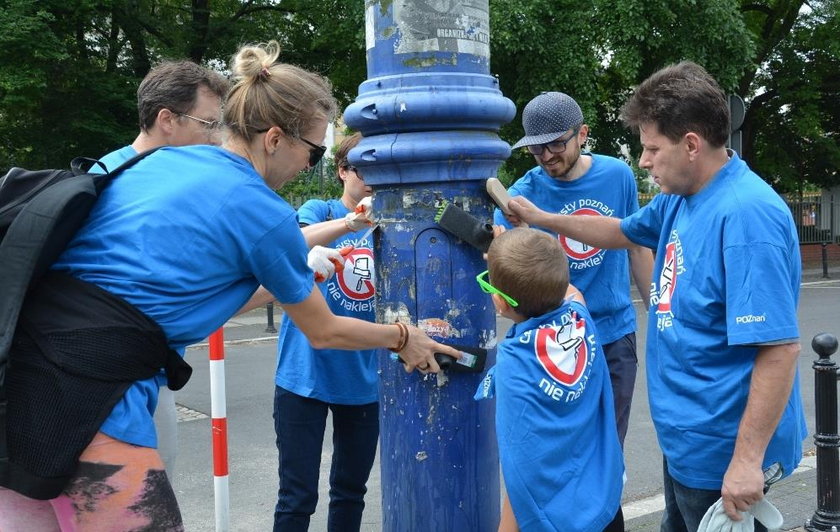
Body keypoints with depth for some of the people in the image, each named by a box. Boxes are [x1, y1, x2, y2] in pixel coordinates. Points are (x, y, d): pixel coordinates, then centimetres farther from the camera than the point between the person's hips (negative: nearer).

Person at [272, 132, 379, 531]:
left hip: (364, 379, 3)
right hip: (307, 375, -3)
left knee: (351, 490, 16)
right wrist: (351, 222, -41)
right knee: (298, 496, 2)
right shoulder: (320, 211, -2)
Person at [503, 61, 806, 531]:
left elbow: (779, 347, -30)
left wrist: (748, 460, -27)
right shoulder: (680, 198, 3)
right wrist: (542, 219, 20)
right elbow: (623, 232, 23)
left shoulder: (746, 214, -27)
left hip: (724, 453, -9)